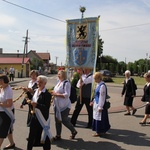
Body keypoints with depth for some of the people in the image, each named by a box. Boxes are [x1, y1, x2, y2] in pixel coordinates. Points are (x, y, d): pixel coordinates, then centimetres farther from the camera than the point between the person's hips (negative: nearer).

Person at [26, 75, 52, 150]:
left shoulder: (47, 94, -18)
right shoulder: (36, 90, 6)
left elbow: (47, 107, -23)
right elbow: (33, 99, 21)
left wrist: (36, 104, -32)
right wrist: (28, 92, 11)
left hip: (42, 118, -7)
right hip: (34, 116, 7)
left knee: (44, 135, 7)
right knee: (32, 134, 19)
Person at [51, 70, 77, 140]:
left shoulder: (66, 83, -15)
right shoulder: (58, 82, 11)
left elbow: (67, 95, -23)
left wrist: (56, 94, -20)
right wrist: (53, 93, 2)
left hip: (64, 105, -8)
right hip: (57, 105, 8)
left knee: (64, 120, 0)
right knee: (57, 120, 11)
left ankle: (73, 131, 23)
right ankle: (58, 135, 22)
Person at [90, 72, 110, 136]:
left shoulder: (102, 86, -21)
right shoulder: (98, 85, 9)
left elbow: (102, 97, -21)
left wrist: (100, 107, -20)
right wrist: (93, 101, 17)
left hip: (100, 104, -10)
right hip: (96, 104, 10)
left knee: (99, 118, 1)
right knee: (96, 117, 17)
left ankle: (99, 132, 14)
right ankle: (102, 130, 30)